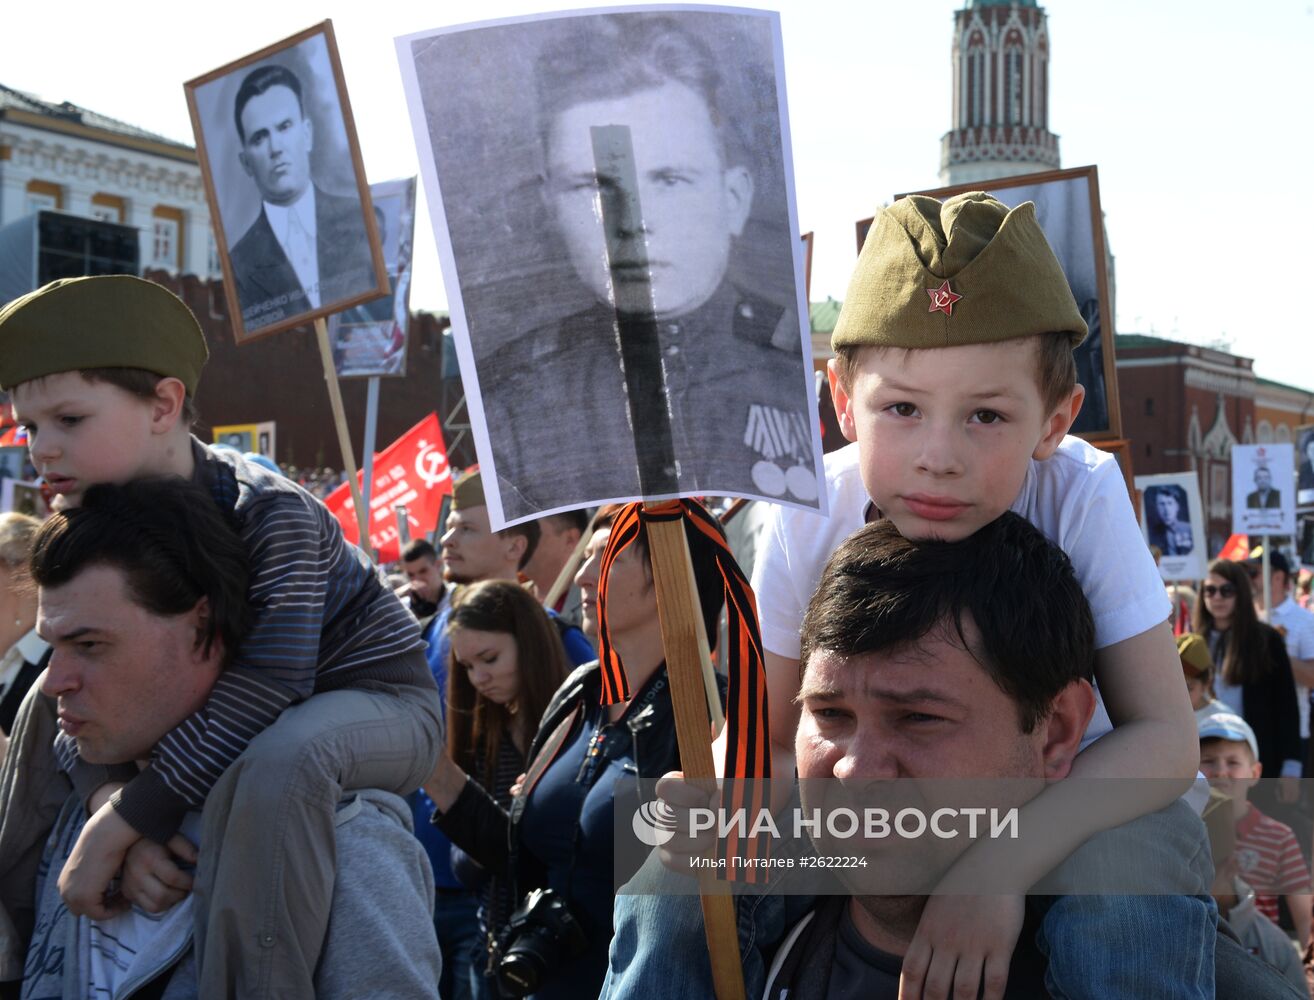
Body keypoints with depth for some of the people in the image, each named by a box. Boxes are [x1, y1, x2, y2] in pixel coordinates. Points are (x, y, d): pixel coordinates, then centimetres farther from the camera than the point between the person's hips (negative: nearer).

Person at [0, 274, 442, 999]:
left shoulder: (268, 512, -28)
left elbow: (270, 678, -37)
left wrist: (122, 825, -37)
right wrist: (109, 796, -31)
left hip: (376, 699, -8)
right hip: (241, 714, 8)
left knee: (279, 757, -42)